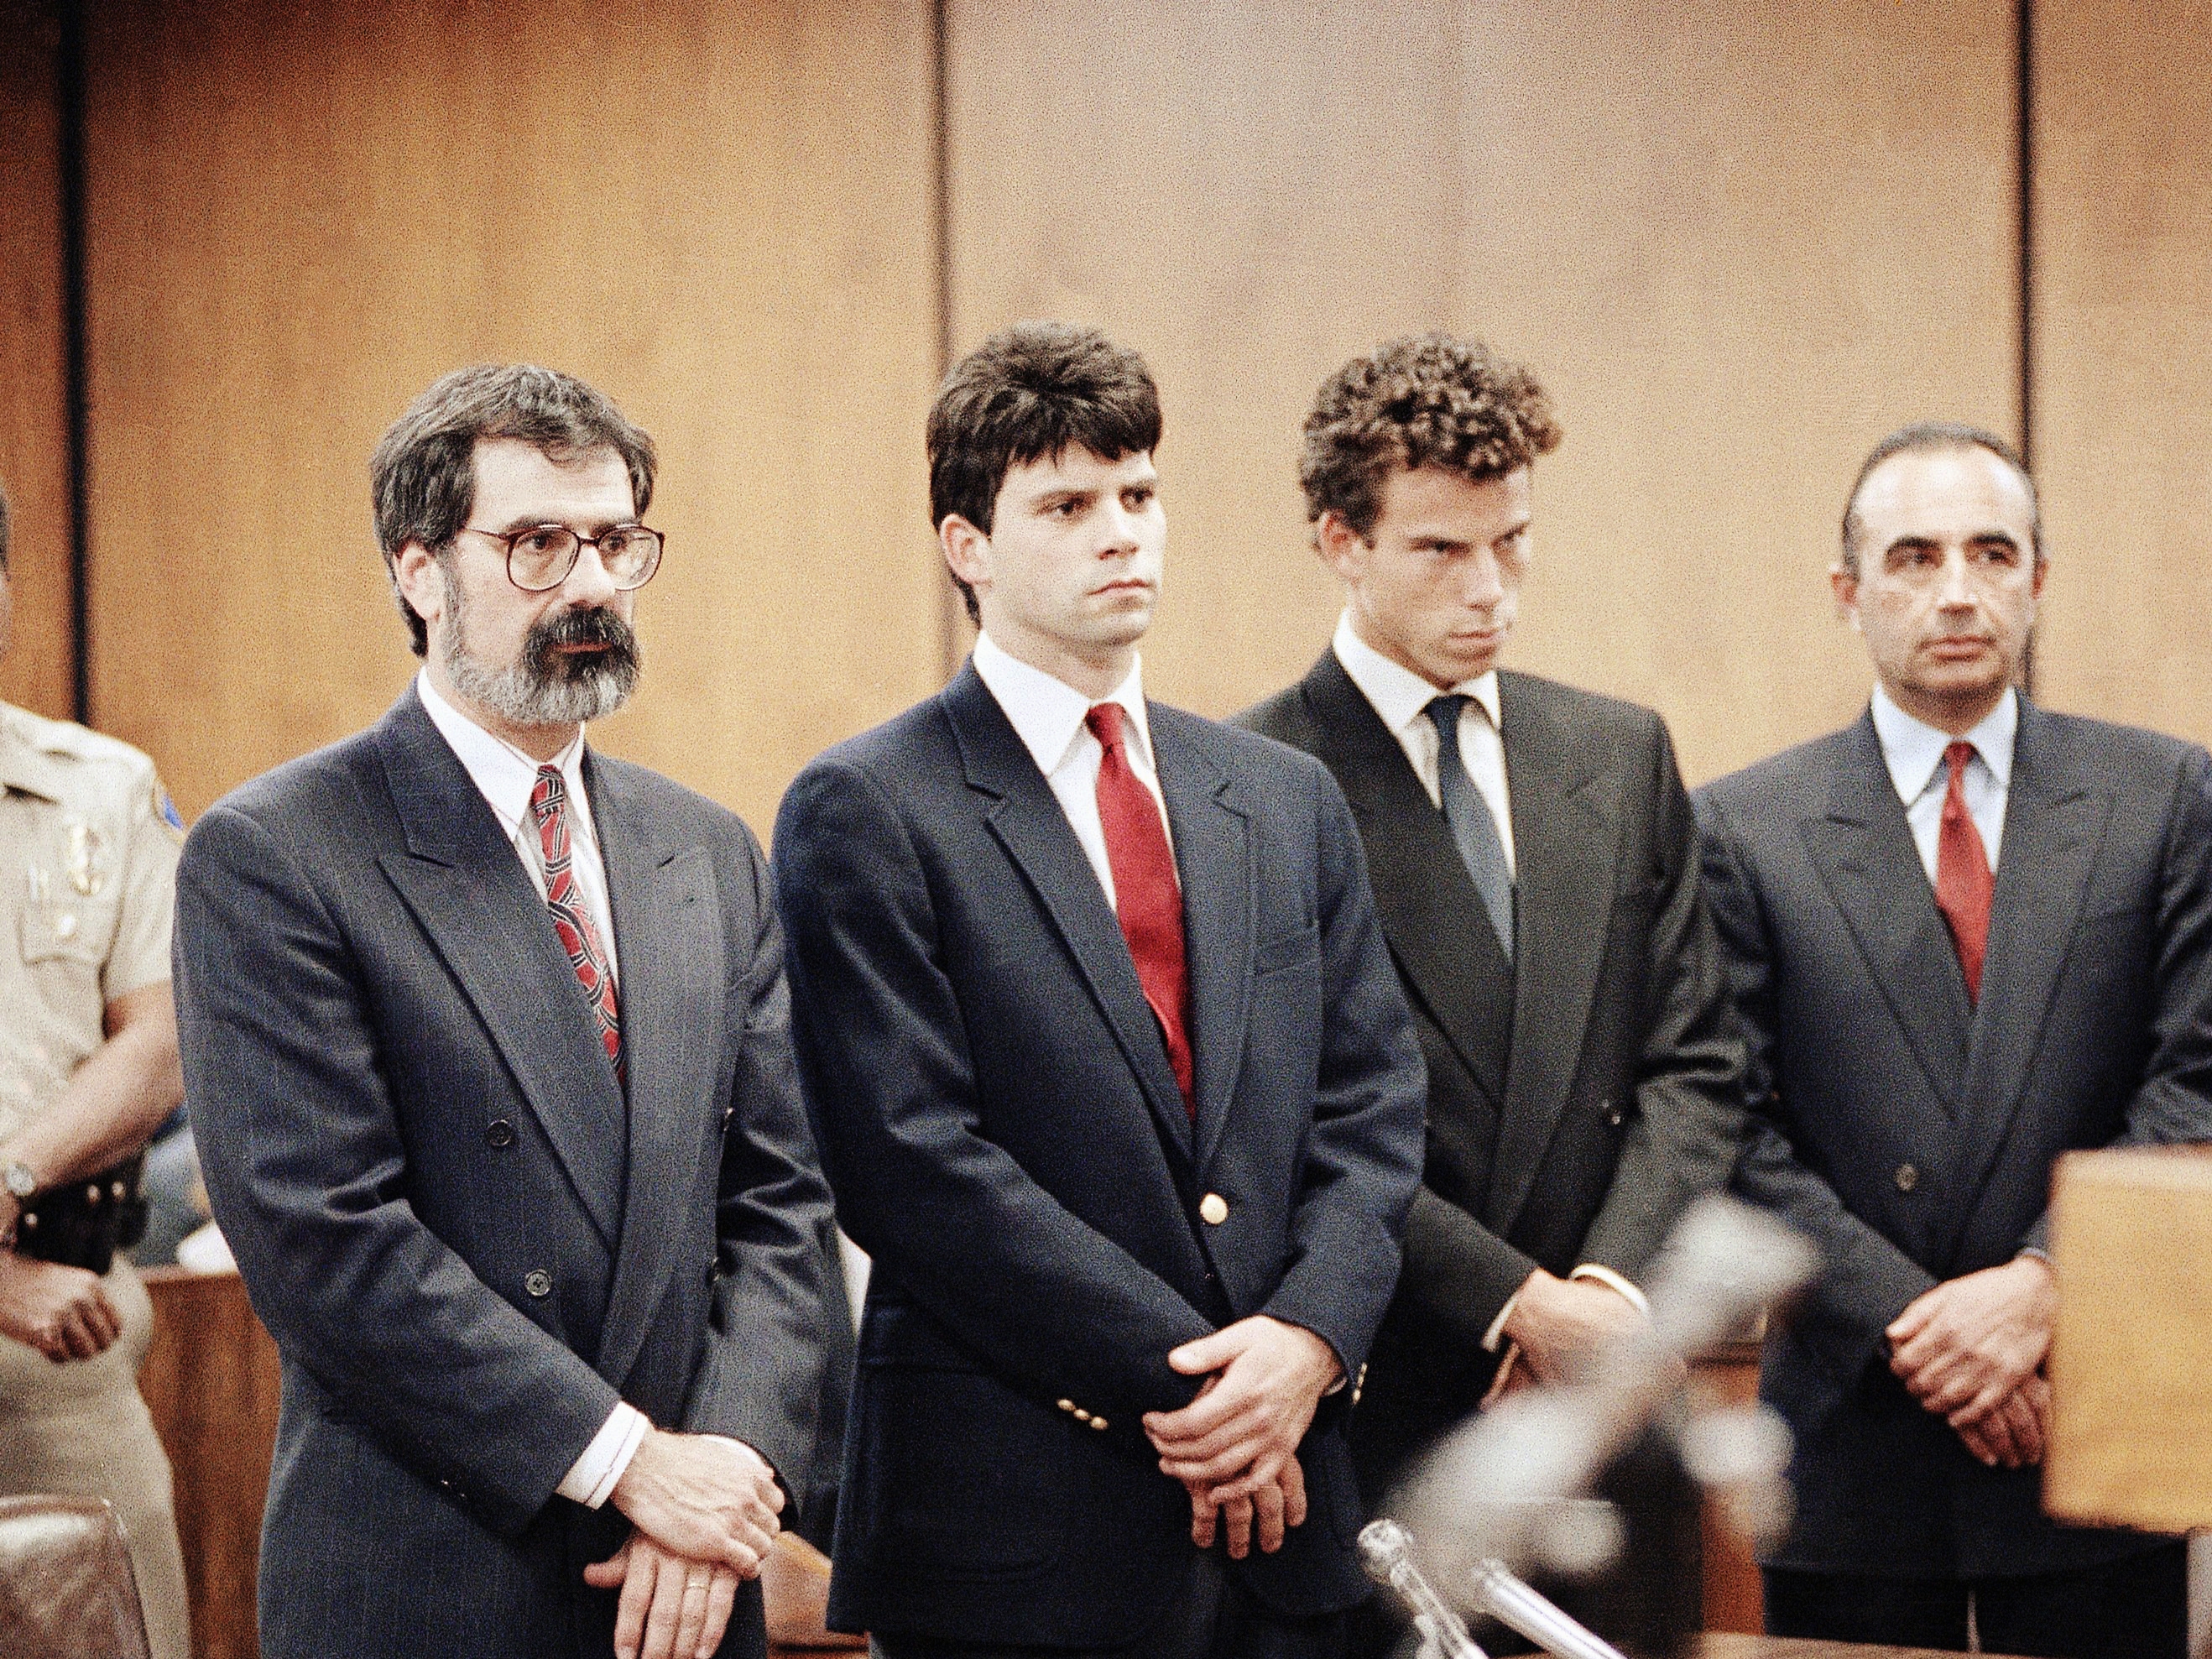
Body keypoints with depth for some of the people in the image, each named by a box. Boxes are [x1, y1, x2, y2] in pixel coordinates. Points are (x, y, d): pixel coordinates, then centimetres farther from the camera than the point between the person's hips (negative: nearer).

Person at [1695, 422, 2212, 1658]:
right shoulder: (1745, 829, 2)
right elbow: (1740, 1131, -3)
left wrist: (2044, 1281, -15)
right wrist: (1914, 1324, -13)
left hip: (2097, 1429, 1)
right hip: (1856, 1451, 0)